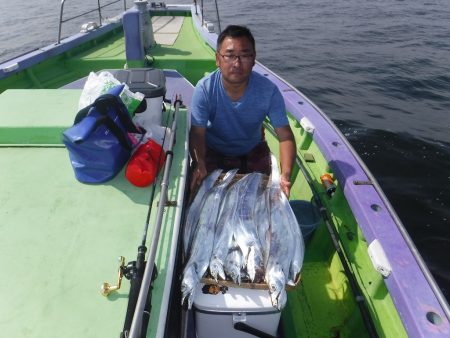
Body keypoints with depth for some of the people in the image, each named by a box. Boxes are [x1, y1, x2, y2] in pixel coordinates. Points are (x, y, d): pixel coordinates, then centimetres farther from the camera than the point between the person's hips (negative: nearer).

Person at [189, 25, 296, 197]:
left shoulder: (268, 90, -25)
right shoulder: (204, 89, -26)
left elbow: (285, 137, -24)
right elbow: (197, 134, -23)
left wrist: (285, 174, -42)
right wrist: (199, 165, -44)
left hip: (253, 151, 1)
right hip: (213, 150, -1)